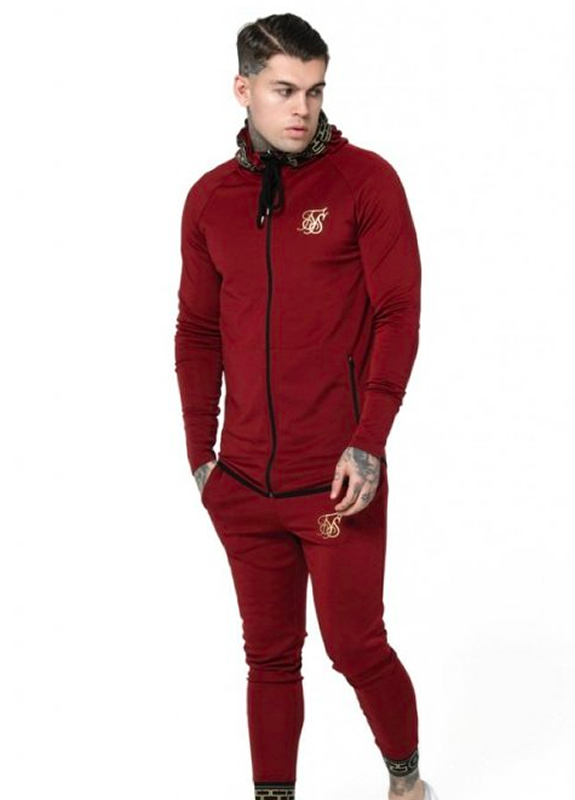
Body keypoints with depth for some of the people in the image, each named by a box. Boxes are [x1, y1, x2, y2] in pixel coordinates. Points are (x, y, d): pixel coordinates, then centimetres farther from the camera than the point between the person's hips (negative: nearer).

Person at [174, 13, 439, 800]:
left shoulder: (365, 180, -4)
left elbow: (399, 315, -8)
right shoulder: (210, 199, 7)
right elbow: (198, 332, 13)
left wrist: (369, 444, -14)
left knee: (355, 646, 3)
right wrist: (201, 451, 8)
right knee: (270, 654, 11)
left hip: (336, 478, -3)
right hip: (243, 482, 4)